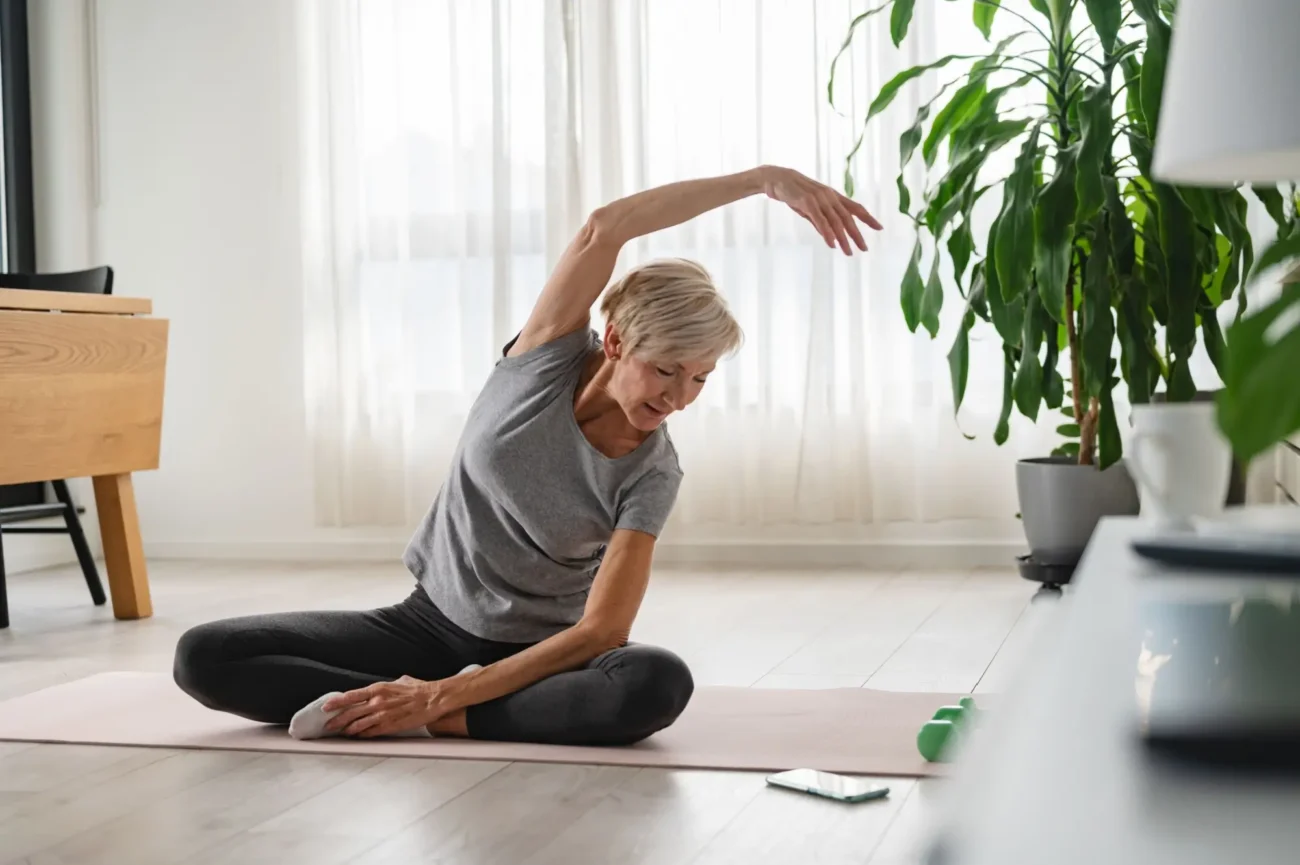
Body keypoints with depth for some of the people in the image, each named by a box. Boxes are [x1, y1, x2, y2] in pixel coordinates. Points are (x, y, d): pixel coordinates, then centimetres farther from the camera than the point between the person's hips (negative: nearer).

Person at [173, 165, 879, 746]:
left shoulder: (651, 476, -15)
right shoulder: (549, 358, -13)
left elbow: (600, 631, -22)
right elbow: (602, 229, -31)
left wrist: (445, 697, -29)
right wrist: (763, 180, -35)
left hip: (538, 654, -1)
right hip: (434, 622, 1)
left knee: (659, 683, -36)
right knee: (203, 657, -16)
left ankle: (441, 717, -25)